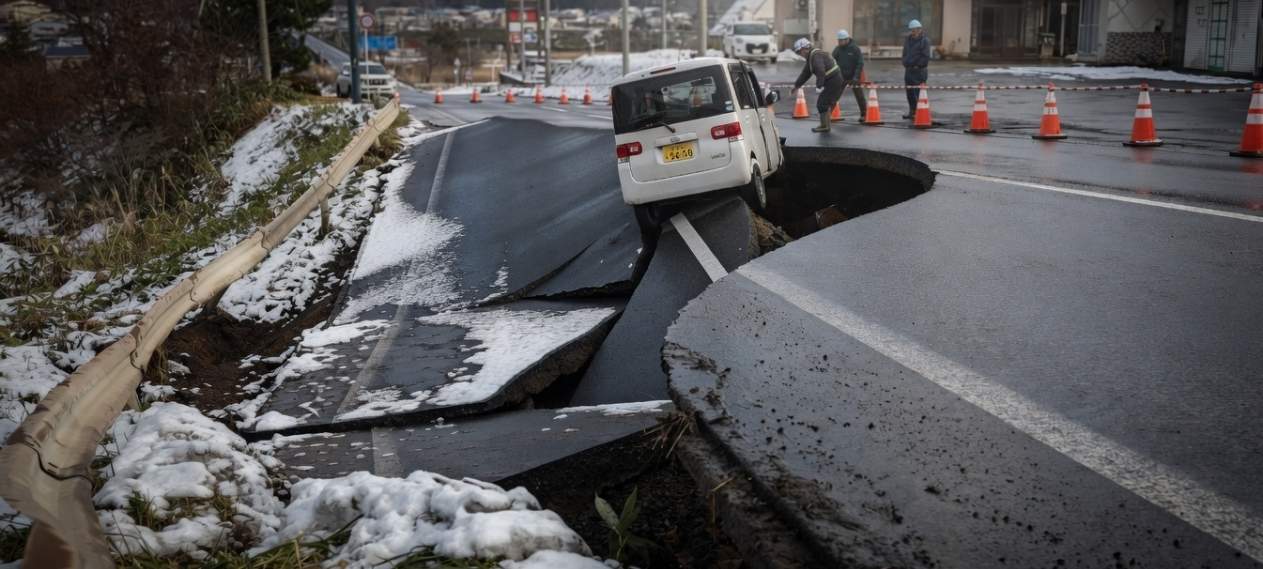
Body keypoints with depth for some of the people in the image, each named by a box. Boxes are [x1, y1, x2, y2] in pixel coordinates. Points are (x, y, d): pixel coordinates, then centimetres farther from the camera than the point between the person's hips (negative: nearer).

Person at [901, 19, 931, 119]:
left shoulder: (924, 41, -8)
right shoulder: (907, 40, 14)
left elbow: (926, 57, -13)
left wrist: (918, 65, -12)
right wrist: (905, 63, 9)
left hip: (919, 71, -7)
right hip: (908, 70, 7)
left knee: (919, 92, -9)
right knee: (910, 92, 12)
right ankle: (912, 111, 23)